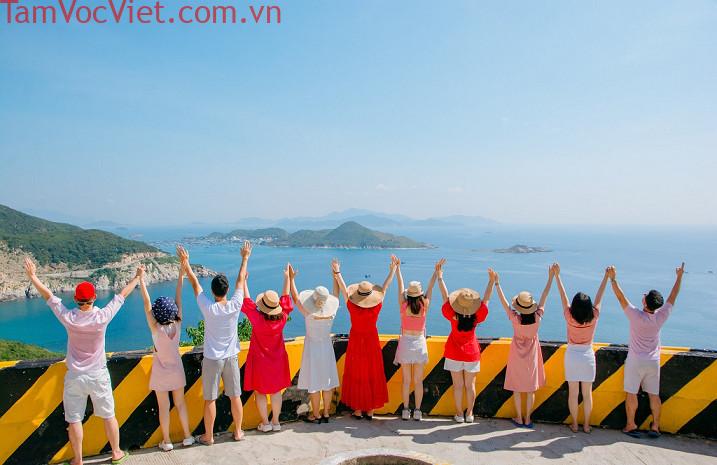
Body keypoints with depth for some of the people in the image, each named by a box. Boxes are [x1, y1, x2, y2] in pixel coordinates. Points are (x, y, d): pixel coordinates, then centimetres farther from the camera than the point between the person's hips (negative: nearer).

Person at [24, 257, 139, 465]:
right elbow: (122, 294, -5)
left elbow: (48, 295, -1)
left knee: (74, 419, 14)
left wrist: (32, 276, 11)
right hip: (98, 375, 0)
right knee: (108, 416, 14)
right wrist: (137, 277, 7)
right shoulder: (102, 317, -17)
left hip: (75, 377, 0)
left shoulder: (68, 317, -14)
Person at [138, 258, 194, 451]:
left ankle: (167, 441, 20)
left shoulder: (156, 328, -21)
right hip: (176, 369, 3)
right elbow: (178, 299, -13)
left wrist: (141, 281, -21)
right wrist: (181, 275, -11)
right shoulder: (177, 325, -14)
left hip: (161, 372, -3)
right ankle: (187, 436, 24)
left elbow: (146, 304, -22)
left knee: (163, 407, 9)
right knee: (180, 403, 15)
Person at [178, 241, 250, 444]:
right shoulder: (235, 306, -14)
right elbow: (240, 281, -2)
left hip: (212, 359, -2)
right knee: (235, 396, 13)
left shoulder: (208, 307, -18)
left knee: (210, 399, 9)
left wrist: (185, 262, 4)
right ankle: (238, 432, 26)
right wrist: (245, 258, 8)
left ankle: (208, 436, 22)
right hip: (231, 357, 2)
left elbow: (195, 282, -7)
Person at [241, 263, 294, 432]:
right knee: (276, 391, 15)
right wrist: (287, 278, 6)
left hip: (259, 360, -3)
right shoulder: (282, 318, -17)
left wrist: (244, 281, -6)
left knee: (260, 392, 12)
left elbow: (247, 301, -14)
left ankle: (265, 423, 20)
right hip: (277, 361, 3)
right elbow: (286, 298, -3)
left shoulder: (257, 319, -25)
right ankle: (276, 422, 24)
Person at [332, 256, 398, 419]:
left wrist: (337, 272, -11)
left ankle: (358, 410, 18)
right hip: (372, 342, 1)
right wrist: (393, 269, 2)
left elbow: (343, 288, -15)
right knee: (372, 375, 12)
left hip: (356, 341, -1)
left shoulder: (352, 306, -21)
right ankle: (370, 410, 20)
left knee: (356, 375, 10)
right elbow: (385, 286, -8)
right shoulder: (377, 306, -17)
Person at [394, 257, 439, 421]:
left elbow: (400, 284, -1)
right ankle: (417, 411, 13)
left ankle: (405, 411, 14)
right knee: (418, 380, 8)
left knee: (406, 380, 8)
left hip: (406, 343, 0)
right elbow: (430, 288, 0)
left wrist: (397, 268, 8)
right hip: (419, 343, 0)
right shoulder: (424, 306, -9)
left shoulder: (403, 306, -9)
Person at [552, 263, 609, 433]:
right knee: (587, 393, 11)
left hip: (572, 355, -1)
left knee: (573, 392, 8)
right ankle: (586, 425, 20)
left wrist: (556, 275, -8)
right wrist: (607, 277, 1)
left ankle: (574, 424, 17)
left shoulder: (569, 317, -16)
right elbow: (599, 296, -6)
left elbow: (563, 295, -12)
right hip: (587, 355, 1)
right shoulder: (593, 317, -14)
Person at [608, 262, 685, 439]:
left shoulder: (636, 316, -20)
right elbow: (673, 297, 2)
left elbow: (621, 297, -17)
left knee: (631, 394, 5)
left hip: (635, 361, -4)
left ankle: (631, 426, 12)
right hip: (653, 361, 4)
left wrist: (612, 279, -11)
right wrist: (679, 276, 11)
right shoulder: (661, 317, -10)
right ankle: (655, 427, 21)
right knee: (654, 395, 13)